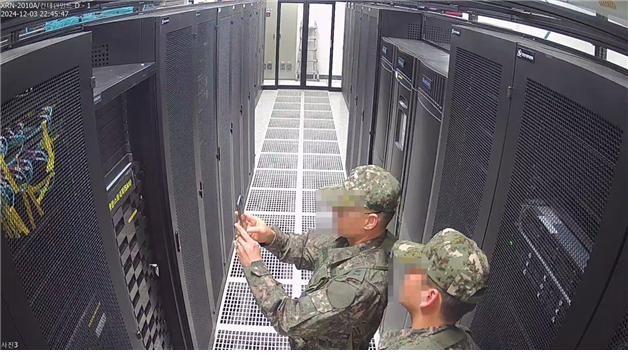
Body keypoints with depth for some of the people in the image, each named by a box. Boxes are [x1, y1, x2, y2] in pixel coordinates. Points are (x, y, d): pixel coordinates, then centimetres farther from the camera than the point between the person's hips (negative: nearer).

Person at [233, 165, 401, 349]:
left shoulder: (363, 282, -38)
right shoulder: (348, 235, -15)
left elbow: (291, 320, -32)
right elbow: (303, 249, 0)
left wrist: (254, 265, -28)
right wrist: (270, 237, -18)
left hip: (323, 347, -6)